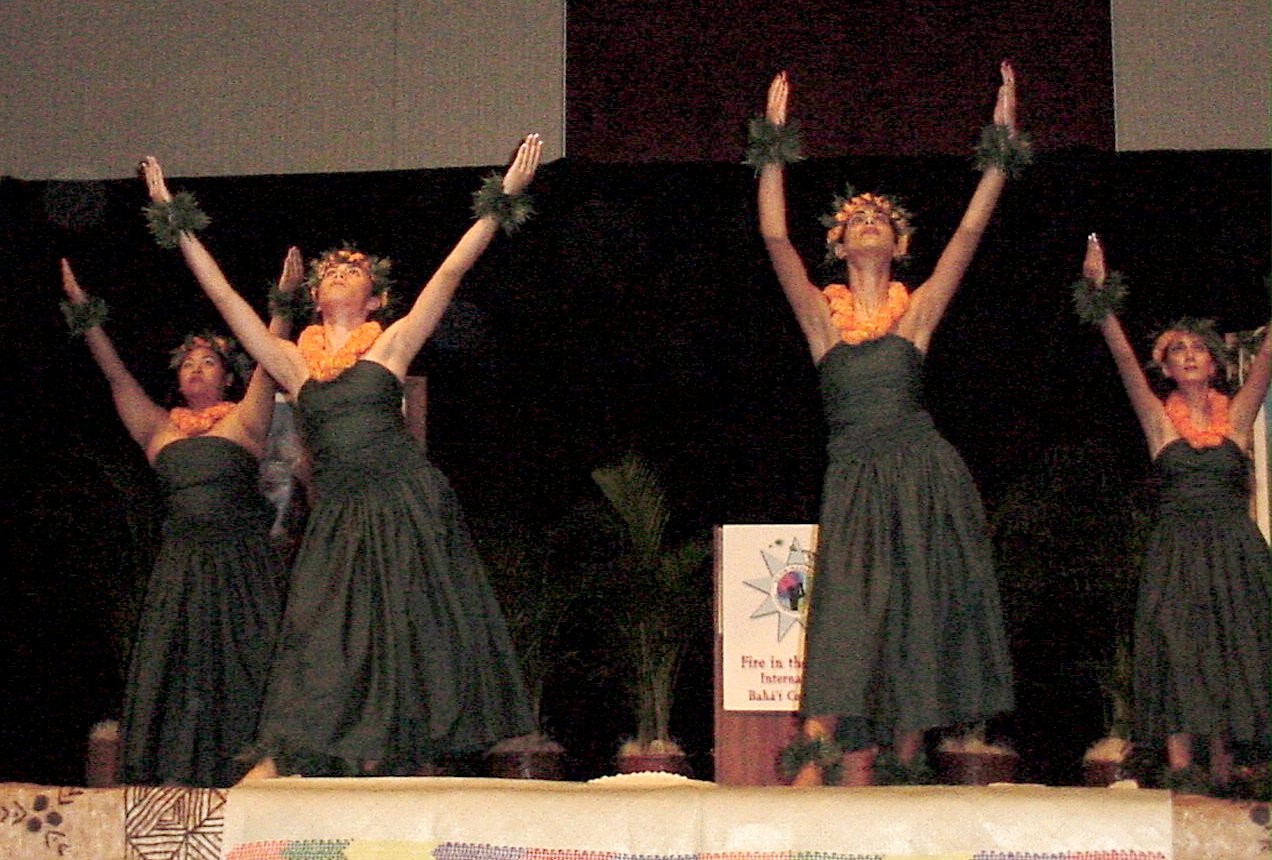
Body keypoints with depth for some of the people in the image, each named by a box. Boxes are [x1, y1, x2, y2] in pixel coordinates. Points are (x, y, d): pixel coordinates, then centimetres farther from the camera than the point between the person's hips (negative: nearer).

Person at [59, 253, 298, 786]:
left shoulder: (242, 421, 7)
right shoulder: (160, 429, 14)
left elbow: (267, 366, -4)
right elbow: (117, 377, 10)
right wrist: (85, 318, 4)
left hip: (241, 558, -3)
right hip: (181, 558, 3)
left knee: (241, 663, -5)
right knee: (175, 665, -1)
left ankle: (240, 771, -3)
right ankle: (175, 780, 1)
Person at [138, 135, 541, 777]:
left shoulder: (391, 345, 7)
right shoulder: (295, 364, 13)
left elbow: (450, 273, 3)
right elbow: (223, 296, 14)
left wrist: (499, 203, -1)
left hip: (407, 506, -2)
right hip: (338, 516, 2)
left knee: (410, 628, -1)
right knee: (321, 628, -2)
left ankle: (419, 758, 2)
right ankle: (283, 758, -2)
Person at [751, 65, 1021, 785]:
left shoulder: (918, 310, 8)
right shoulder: (822, 314, 8)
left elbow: (971, 231, 3)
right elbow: (776, 238, -3)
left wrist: (1001, 149, 0)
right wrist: (774, 148, -6)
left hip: (925, 475, 1)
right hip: (856, 477, 0)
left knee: (920, 614, -1)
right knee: (848, 604, -10)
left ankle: (904, 758, 5)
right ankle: (836, 757, -16)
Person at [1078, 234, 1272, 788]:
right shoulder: (1160, 420, 7)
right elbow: (1126, 361, -3)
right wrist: (1102, 300, -13)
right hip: (1176, 548, -1)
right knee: (1177, 643, -14)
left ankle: (1223, 772, -1)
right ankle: (1179, 764, -21)